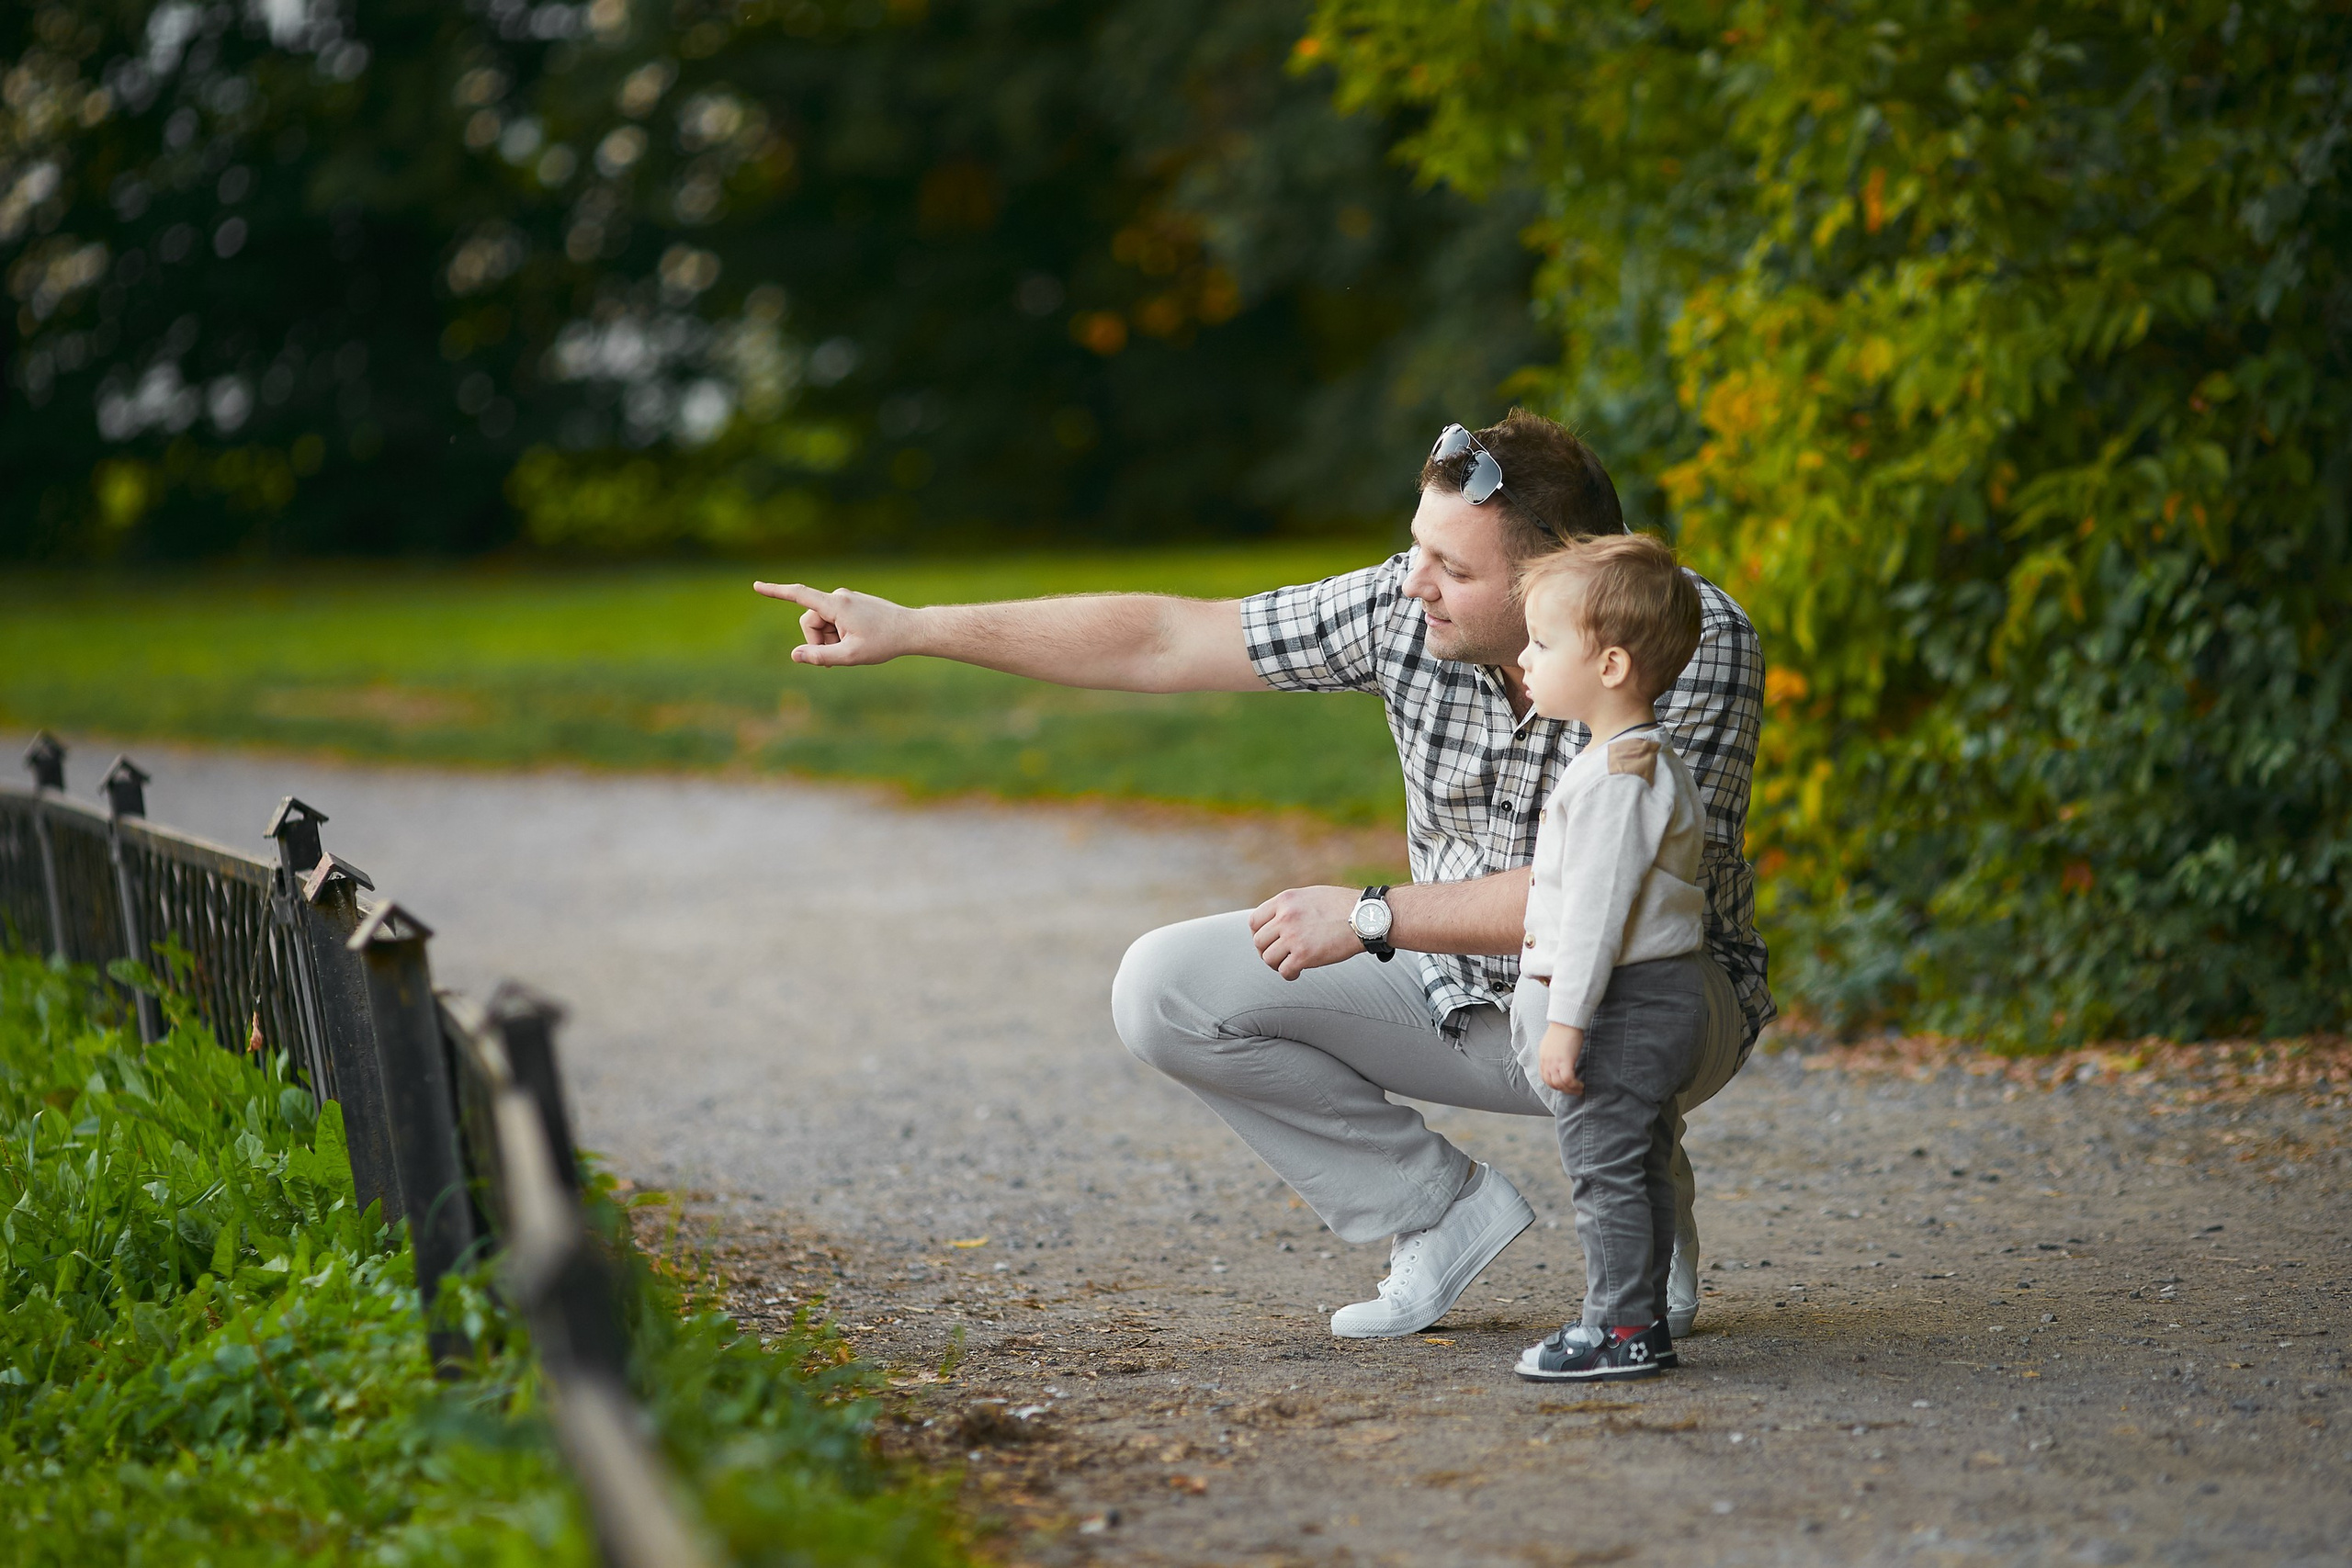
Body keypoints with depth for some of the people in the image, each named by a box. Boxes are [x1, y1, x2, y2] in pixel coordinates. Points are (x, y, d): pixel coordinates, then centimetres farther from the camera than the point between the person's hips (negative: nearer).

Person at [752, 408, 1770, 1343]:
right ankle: (1441, 1209, 3)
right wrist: (913, 628, -10)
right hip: (1459, 994, 5)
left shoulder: (1699, 643, -26)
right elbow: (1161, 642, -8)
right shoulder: (1408, 606, -13)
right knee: (1163, 991, -10)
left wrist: (1372, 917, -26)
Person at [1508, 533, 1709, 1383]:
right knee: (1637, 1168, 15)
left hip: (1618, 1005, -11)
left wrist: (1566, 1020, -23)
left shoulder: (1614, 777, -20)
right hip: (1657, 996, 11)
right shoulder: (1650, 758, 14)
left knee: (1604, 1168, -5)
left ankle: (1619, 1328, 0)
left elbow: (1597, 905, -24)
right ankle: (1641, 1321, 22)